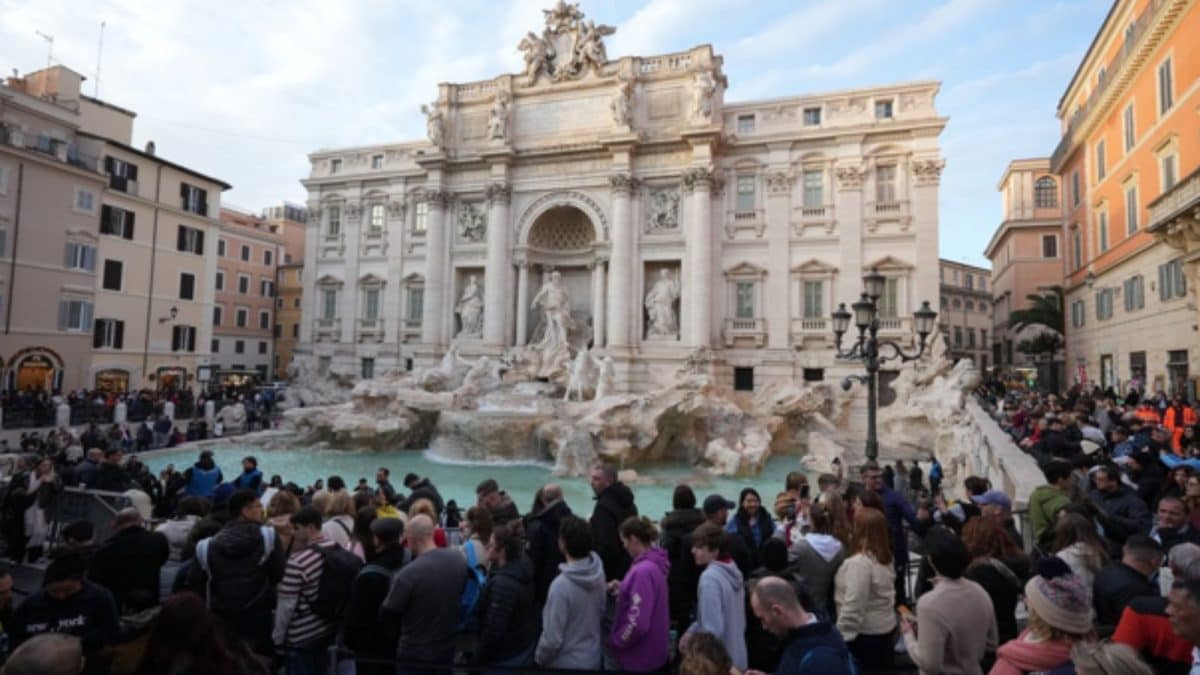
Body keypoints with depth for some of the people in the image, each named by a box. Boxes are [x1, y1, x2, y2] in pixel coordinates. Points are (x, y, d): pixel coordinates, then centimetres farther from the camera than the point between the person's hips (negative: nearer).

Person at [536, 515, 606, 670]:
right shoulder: (598, 572, -11)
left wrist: (539, 658, -4)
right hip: (594, 658, 6)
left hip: (566, 663, -5)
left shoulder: (561, 585, -30)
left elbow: (553, 638, -22)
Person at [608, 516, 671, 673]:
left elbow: (638, 623, -29)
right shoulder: (654, 564, 2)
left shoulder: (643, 571, -27)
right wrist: (623, 588, 2)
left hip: (641, 657, -8)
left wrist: (616, 640, -13)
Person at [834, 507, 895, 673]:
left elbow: (853, 606, -26)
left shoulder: (859, 562, -25)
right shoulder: (886, 558, 3)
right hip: (885, 628, 8)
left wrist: (841, 636, -18)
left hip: (864, 634, -8)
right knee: (881, 669, 17)